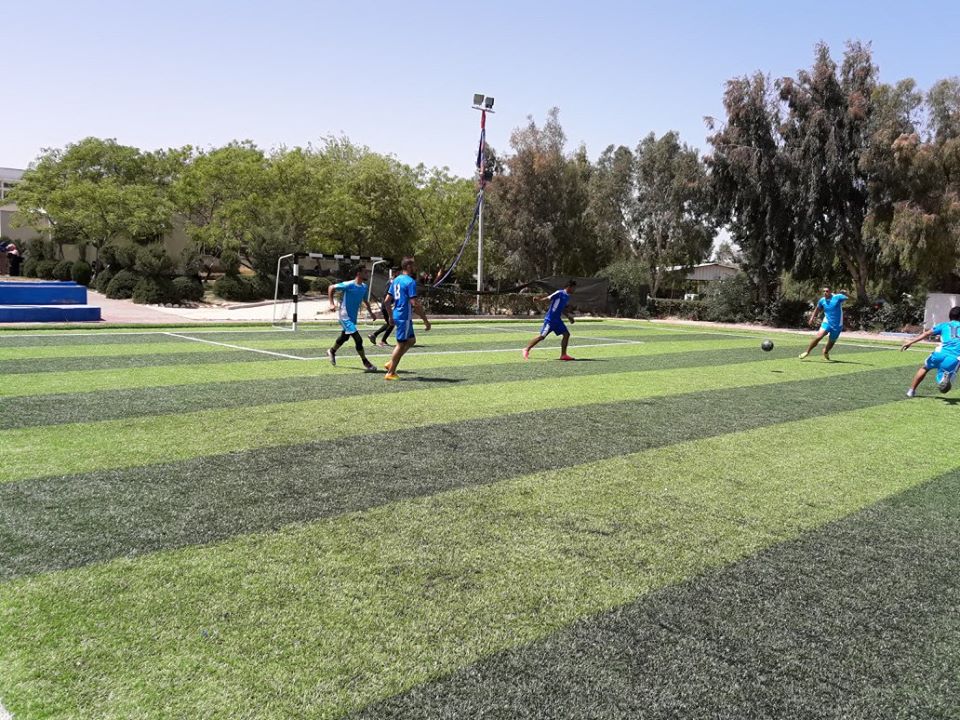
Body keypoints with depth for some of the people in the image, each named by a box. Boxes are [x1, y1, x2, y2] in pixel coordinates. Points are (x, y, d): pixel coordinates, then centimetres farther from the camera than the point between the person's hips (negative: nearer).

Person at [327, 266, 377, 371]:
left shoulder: (364, 287, 3)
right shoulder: (349, 285, -19)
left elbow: (365, 301, 19)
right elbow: (331, 288, -11)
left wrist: (371, 313, 11)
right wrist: (331, 304, -16)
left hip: (353, 317, 9)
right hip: (345, 317, -9)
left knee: (344, 337, 26)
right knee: (358, 340, -13)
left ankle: (332, 351, 51)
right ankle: (365, 362, 0)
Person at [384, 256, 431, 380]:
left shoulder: (396, 280, 12)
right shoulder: (410, 282, -15)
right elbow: (415, 304, -21)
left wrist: (391, 317, 23)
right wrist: (425, 320, -17)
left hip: (396, 315, 9)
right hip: (404, 317, -9)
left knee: (411, 340, 20)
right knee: (401, 344, -1)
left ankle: (391, 363, 18)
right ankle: (390, 373, 5)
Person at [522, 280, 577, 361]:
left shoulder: (567, 297, 13)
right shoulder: (559, 293, -12)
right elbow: (548, 298, -15)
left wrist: (568, 316, 20)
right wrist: (539, 300, -29)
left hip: (557, 320, 9)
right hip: (550, 319, -9)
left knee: (566, 334, 1)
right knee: (542, 336, -8)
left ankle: (563, 355, 8)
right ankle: (526, 349, 6)